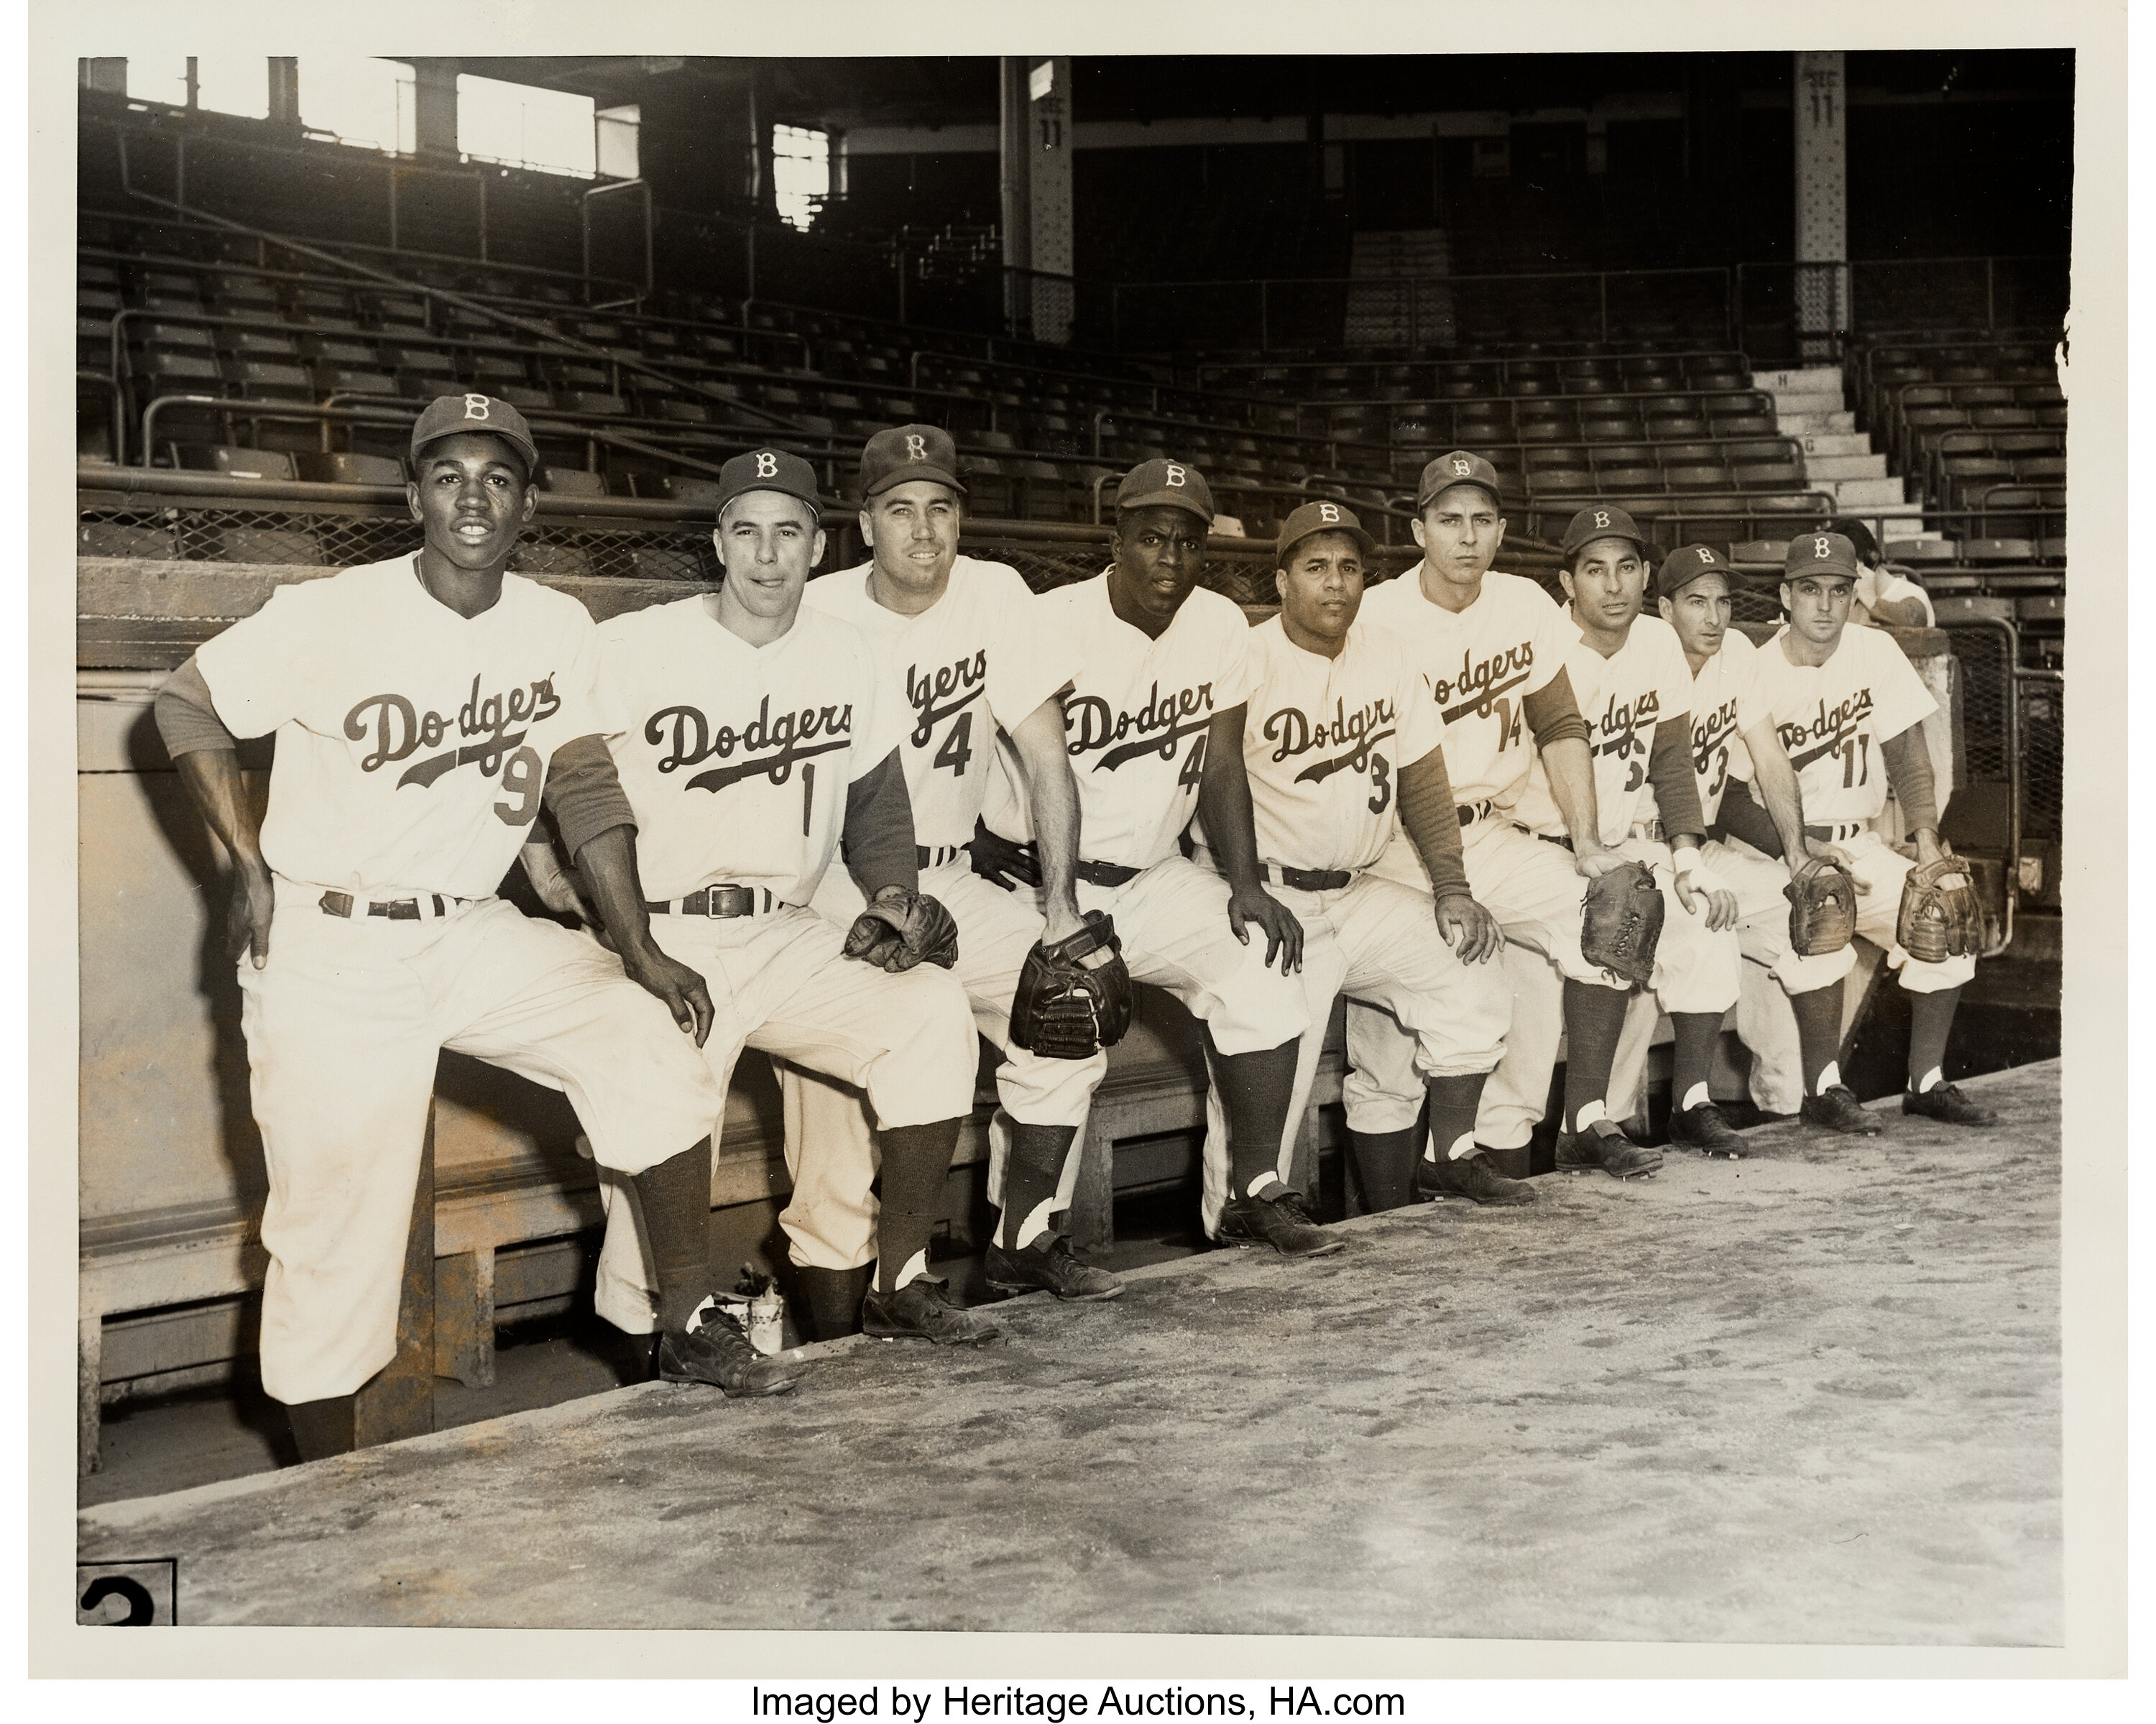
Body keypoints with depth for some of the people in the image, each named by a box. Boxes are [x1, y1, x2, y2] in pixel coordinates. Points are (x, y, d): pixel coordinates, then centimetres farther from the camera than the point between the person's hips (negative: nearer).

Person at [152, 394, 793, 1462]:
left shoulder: (561, 631, 0)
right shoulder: (330, 618, -13)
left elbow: (585, 791, 5)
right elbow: (186, 707, -2)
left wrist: (639, 951, -1)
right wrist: (251, 866, -6)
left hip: (476, 933, 4)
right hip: (329, 952, -4)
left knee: (654, 1041, -16)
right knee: (336, 1235, -2)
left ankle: (690, 1328, -2)